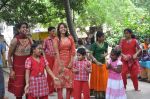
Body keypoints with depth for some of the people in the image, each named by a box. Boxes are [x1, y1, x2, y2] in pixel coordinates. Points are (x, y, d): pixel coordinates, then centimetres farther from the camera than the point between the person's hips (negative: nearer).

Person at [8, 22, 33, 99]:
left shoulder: (29, 40, 4)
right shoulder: (15, 40, -11)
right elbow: (9, 56, -9)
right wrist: (11, 70, -12)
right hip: (18, 67, -4)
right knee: (18, 89, 2)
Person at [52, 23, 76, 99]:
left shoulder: (70, 38, 6)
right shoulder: (56, 39, -1)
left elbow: (73, 51, 2)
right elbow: (57, 52, -7)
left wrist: (71, 62, -8)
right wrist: (60, 64, -14)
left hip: (69, 61, 2)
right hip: (60, 61, -2)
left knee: (69, 80, 3)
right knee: (60, 80, 0)